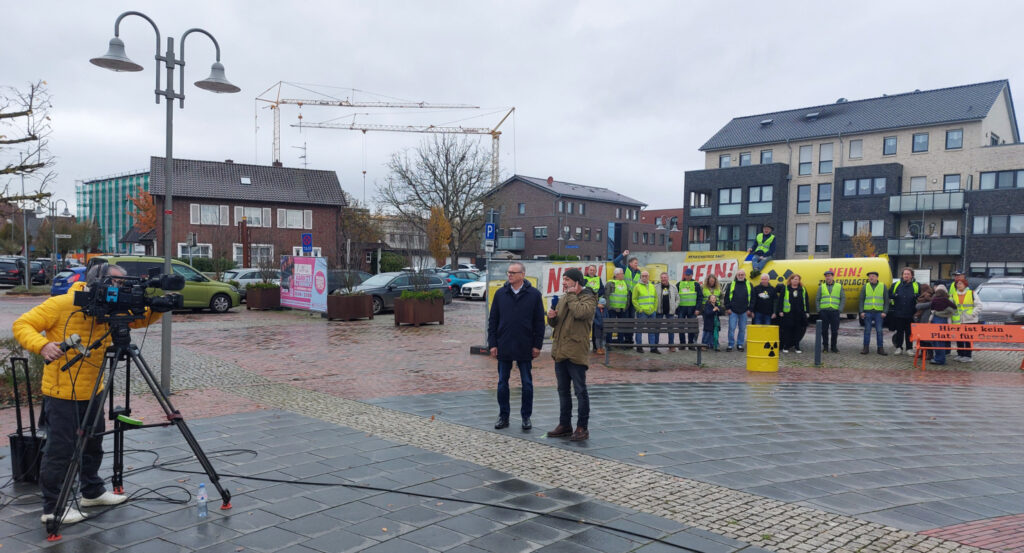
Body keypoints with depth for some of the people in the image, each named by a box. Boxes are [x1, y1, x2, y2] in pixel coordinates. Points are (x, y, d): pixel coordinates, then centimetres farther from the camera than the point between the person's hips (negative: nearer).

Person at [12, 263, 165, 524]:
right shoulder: (61, 305, -15)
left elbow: (141, 319, 5)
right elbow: (22, 325, -14)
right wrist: (42, 345, -33)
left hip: (92, 393, 7)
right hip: (61, 393, -7)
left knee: (93, 445, 19)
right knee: (60, 450, -1)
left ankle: (92, 492, 36)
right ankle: (53, 507, 12)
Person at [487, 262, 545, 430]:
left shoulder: (534, 294, -1)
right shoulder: (500, 293, 4)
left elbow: (539, 322, 1)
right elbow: (492, 320, 6)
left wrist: (537, 345, -4)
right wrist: (492, 344, 0)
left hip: (525, 347, -2)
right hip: (503, 347, 2)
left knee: (527, 383, 6)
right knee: (502, 383, 8)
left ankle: (526, 417, 18)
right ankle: (503, 416, 20)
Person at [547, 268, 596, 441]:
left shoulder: (588, 298, -7)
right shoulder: (564, 298, 17)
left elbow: (580, 312, -28)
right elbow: (555, 323, 21)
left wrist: (571, 295, -14)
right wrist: (552, 317, -2)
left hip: (576, 352, -8)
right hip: (560, 351, 8)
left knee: (580, 391, -1)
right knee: (563, 390, 14)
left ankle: (582, 427, 5)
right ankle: (565, 425, 24)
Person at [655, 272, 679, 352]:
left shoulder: (673, 288, 7)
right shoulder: (656, 287, -1)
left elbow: (677, 299, 14)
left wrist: (675, 307, 1)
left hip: (670, 311, 2)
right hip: (659, 311, -2)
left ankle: (671, 346, 14)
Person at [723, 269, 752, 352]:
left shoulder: (749, 285, 6)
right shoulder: (731, 284, 5)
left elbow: (752, 297, 7)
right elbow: (726, 297, 5)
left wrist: (749, 309, 0)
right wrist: (728, 308, -3)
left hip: (744, 312, 1)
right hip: (733, 311, -1)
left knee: (742, 329, 6)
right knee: (732, 328, -4)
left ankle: (740, 344, 16)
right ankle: (730, 345, 3)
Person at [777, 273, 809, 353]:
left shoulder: (803, 289, 10)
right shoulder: (785, 289, 3)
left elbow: (806, 301, 13)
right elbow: (781, 300, 3)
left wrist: (807, 312, 8)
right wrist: (780, 311, -4)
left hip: (800, 314, 2)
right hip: (788, 314, -2)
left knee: (799, 330, 4)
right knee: (787, 330, 0)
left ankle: (796, 346, 15)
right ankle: (786, 346, 10)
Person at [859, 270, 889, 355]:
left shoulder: (883, 286, 5)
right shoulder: (865, 287, 7)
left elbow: (886, 300, 4)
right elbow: (861, 300, 7)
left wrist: (884, 312, -5)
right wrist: (862, 311, -1)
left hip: (879, 312, -1)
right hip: (867, 312, 1)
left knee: (879, 331, 1)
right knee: (867, 330, 3)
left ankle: (880, 348, 7)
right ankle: (866, 347, 9)